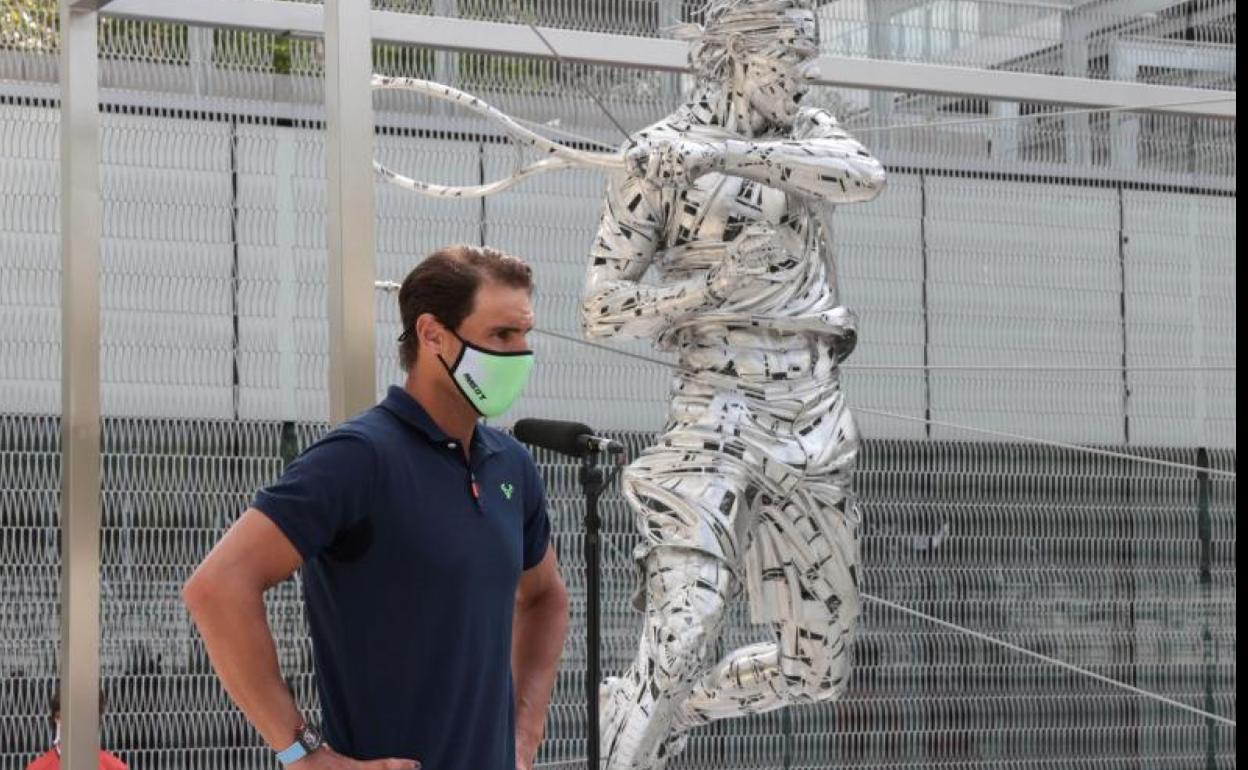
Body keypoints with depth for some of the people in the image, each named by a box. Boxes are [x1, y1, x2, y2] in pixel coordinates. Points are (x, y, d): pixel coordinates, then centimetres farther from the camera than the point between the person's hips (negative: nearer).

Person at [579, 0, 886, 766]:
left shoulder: (810, 132, 11)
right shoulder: (659, 155, -3)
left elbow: (867, 176, -14)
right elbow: (602, 310, -4)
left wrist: (735, 153, -21)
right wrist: (718, 286, -17)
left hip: (816, 418, 6)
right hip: (719, 412, -6)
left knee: (816, 668, 12)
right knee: (682, 638, -23)